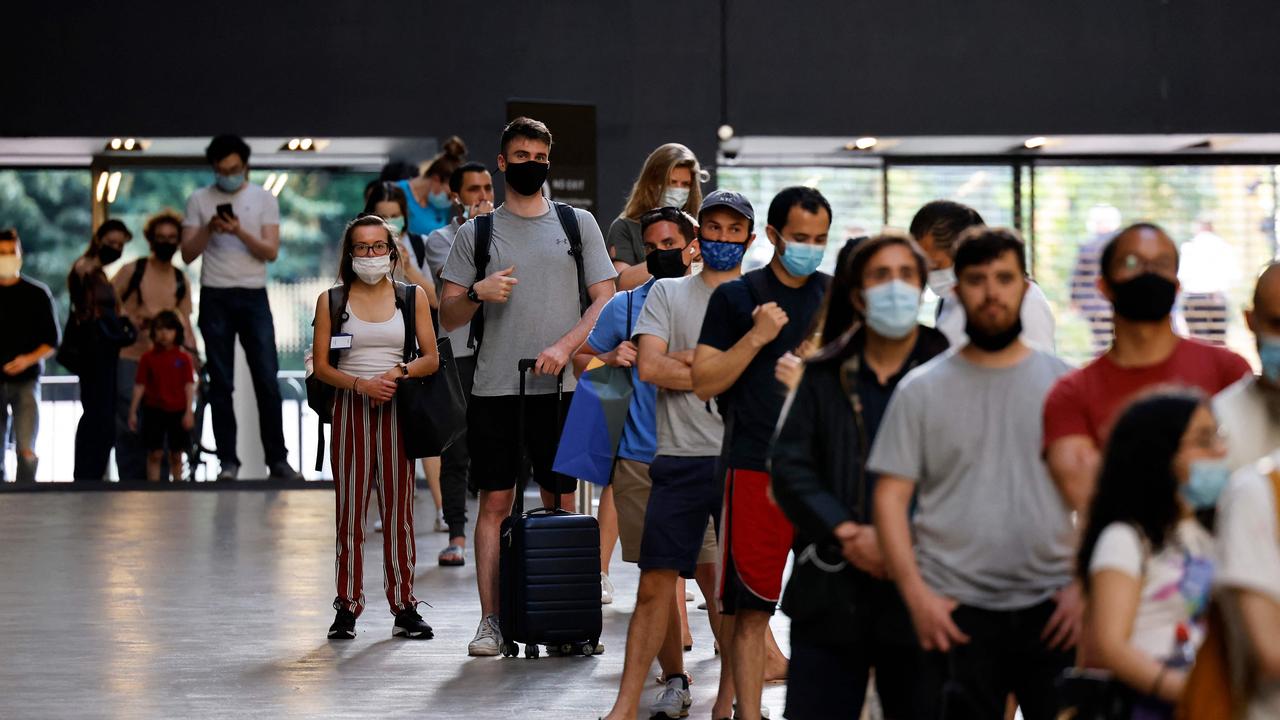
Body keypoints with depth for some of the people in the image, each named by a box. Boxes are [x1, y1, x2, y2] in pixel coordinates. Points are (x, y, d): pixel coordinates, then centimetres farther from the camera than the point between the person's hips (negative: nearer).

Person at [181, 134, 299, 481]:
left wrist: (240, 232, -20)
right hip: (215, 298, 0)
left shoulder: (264, 199, 3)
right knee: (221, 383, 1)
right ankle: (228, 460, 5)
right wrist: (209, 229, -16)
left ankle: (277, 458, 3)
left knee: (267, 380, -2)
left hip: (254, 297, 0)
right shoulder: (199, 200, 4)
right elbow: (187, 254, 1)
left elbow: (271, 252, -5)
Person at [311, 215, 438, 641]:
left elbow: (432, 359, 5)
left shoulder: (412, 297, 7)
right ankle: (348, 608, 3)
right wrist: (360, 384, -14)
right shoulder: (332, 301, 5)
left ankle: (404, 606, 4)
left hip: (396, 410, 1)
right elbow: (321, 366, 2)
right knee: (350, 508, -1)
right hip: (350, 409, -1)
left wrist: (400, 372, -13)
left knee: (399, 508, 0)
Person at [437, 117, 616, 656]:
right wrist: (477, 293, -12)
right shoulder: (477, 232, 9)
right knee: (495, 502, -1)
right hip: (494, 389, 0)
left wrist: (564, 347, -10)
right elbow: (447, 317, 9)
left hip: (561, 388, 0)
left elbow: (605, 300, 4)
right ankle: (490, 620, 1)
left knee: (561, 502, 3)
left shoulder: (579, 224, 9)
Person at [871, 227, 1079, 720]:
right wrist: (917, 595, -7)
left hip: (1051, 607, 1)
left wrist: (1085, 586, -4)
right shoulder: (921, 389, 5)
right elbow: (890, 498, 3)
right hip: (954, 613, -1)